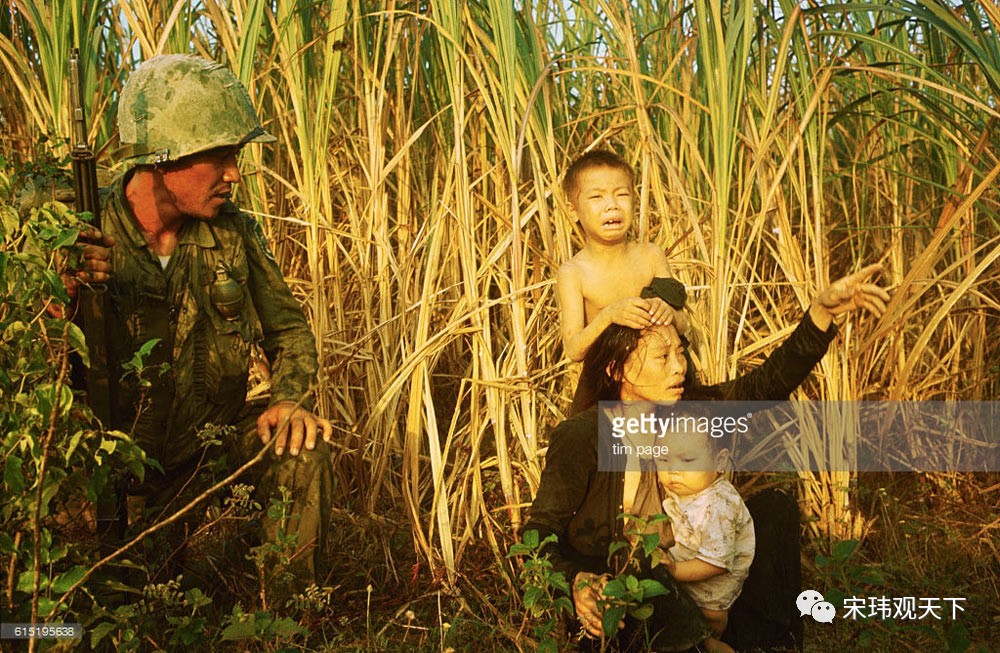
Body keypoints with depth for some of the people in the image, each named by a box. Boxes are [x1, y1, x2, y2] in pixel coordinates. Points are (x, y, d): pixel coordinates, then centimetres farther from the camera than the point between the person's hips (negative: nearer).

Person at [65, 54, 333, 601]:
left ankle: (288, 606, -4)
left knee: (300, 447, -22)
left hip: (211, 440, 4)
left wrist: (290, 399, -13)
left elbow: (287, 325, 8)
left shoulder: (233, 233, -2)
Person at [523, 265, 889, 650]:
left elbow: (766, 383, -10)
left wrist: (822, 311, -21)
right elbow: (540, 534, -15)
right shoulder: (580, 438, -19)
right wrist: (575, 581, -34)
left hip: (663, 573, 7)